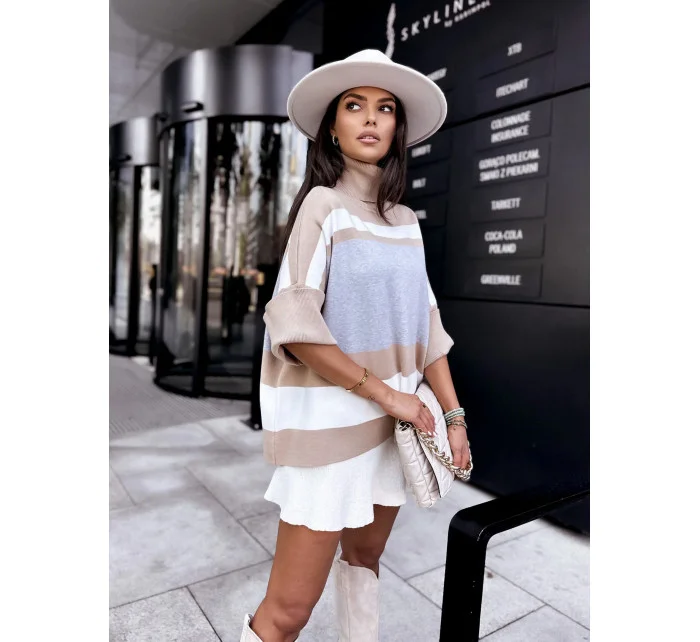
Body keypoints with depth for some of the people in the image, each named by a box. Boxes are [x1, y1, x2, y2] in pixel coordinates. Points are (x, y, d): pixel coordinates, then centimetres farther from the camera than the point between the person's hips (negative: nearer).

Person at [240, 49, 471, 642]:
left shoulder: (406, 222, 10)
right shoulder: (323, 204, -7)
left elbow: (425, 326, 9)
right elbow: (293, 325, -17)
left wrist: (453, 414, 3)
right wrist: (385, 393, -15)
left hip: (391, 420, 6)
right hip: (328, 419, -6)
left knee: (364, 558, 22)